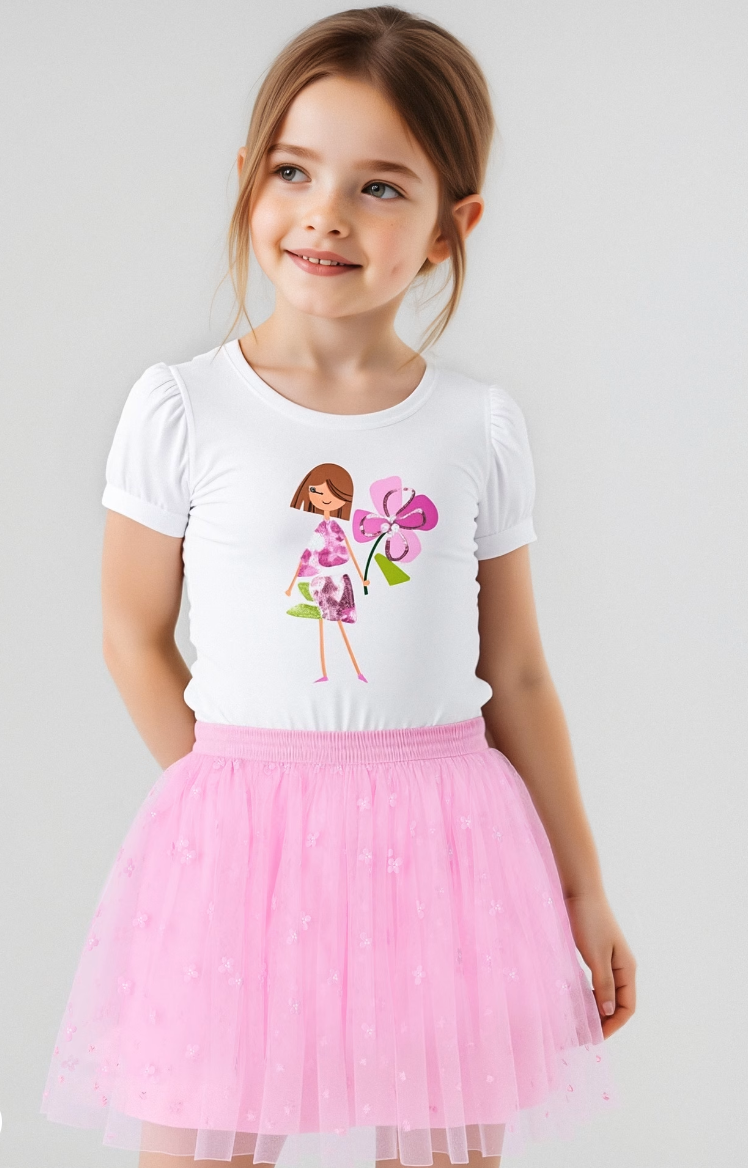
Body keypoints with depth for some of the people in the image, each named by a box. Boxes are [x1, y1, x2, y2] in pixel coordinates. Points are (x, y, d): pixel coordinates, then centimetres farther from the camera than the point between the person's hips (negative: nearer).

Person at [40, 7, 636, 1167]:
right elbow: (136, 638, 4)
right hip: (240, 852, -1)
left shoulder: (483, 429, 1)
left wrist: (583, 890, 11)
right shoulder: (179, 409, -3)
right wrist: (245, 805, 2)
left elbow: (517, 677, 7)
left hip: (444, 848, 1)